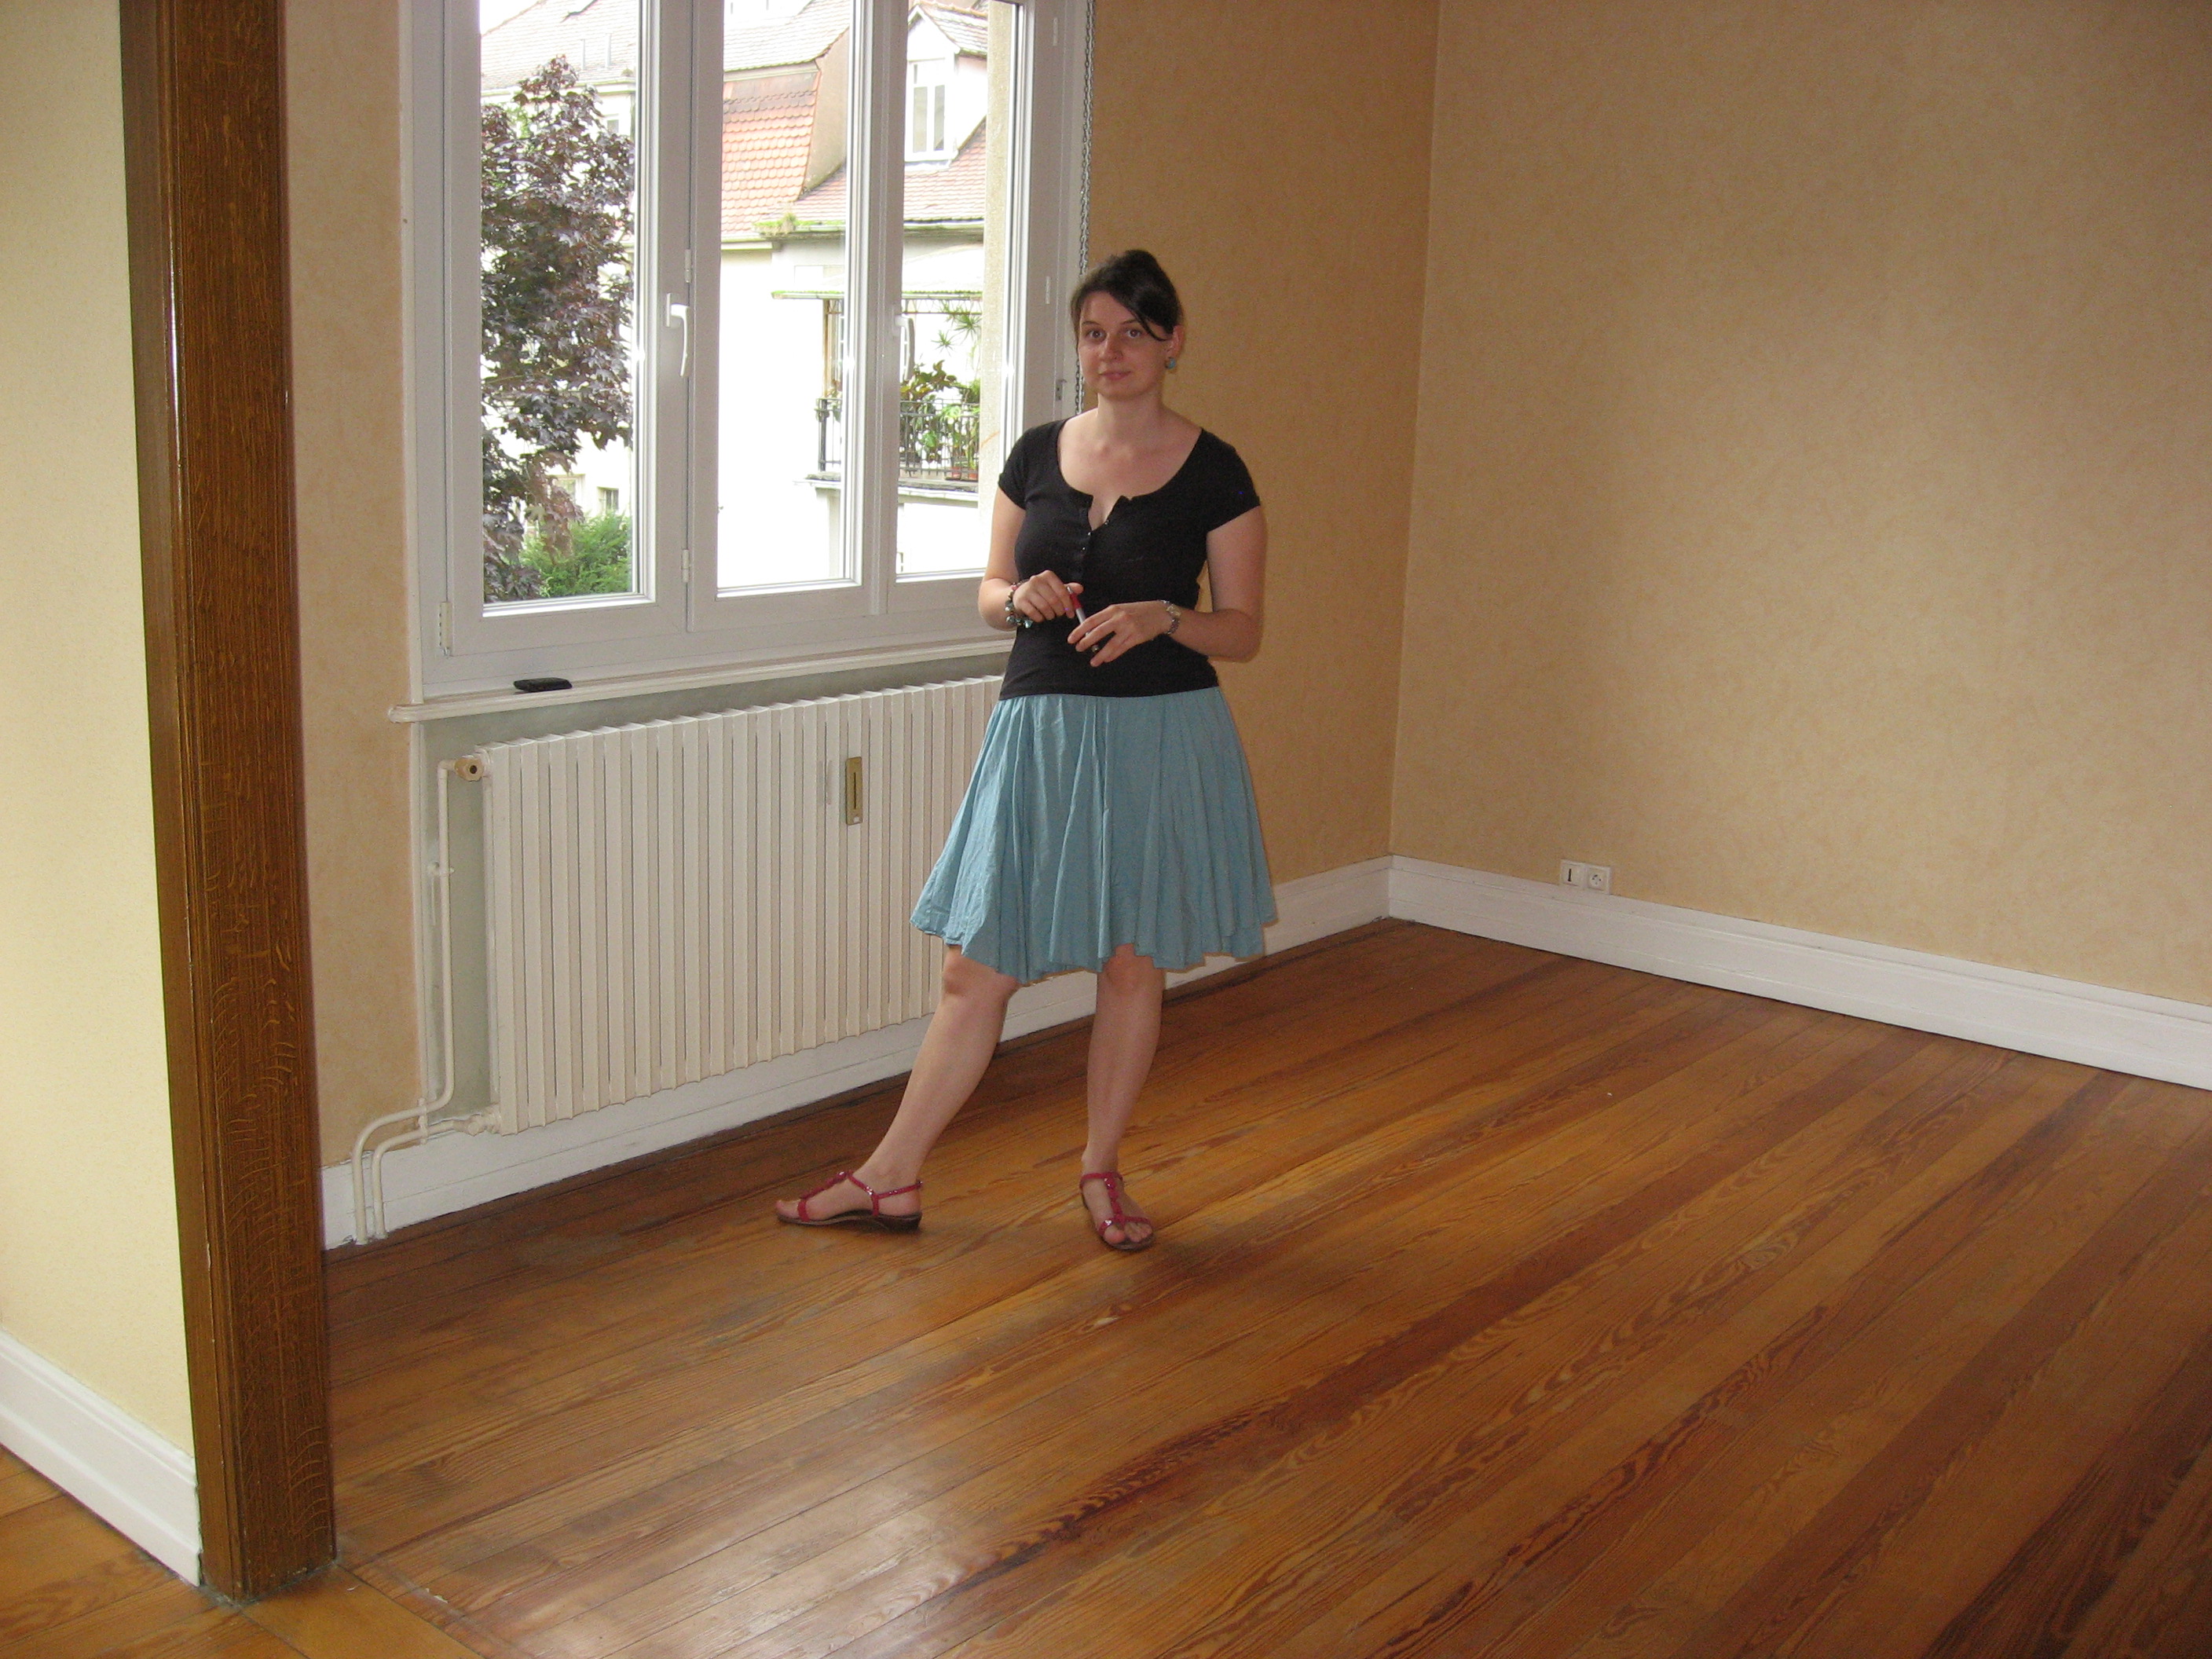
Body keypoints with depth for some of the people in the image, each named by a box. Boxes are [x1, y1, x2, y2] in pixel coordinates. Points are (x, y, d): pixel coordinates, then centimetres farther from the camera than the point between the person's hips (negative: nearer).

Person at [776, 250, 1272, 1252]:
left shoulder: (1213, 474, -2)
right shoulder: (1037, 455, 7)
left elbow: (1242, 632, -1)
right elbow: (990, 593, 13)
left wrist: (1163, 617, -19)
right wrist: (1022, 599, -9)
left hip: (1161, 738, -2)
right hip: (1039, 729, 3)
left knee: (1133, 965, 9)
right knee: (976, 968, 5)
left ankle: (1101, 1169, 27)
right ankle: (892, 1177, 15)